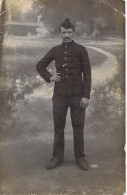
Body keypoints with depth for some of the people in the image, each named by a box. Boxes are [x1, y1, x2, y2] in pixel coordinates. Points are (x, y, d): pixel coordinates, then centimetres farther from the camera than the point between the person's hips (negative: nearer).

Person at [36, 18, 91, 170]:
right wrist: (49, 78, 3)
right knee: (58, 127, 7)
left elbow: (87, 74, -4)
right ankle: (57, 157, 20)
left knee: (78, 127, 4)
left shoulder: (81, 50, 0)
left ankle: (80, 157, 18)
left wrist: (86, 96, -10)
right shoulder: (55, 50, 8)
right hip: (59, 95, 3)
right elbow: (40, 65, 19)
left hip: (77, 95, -2)